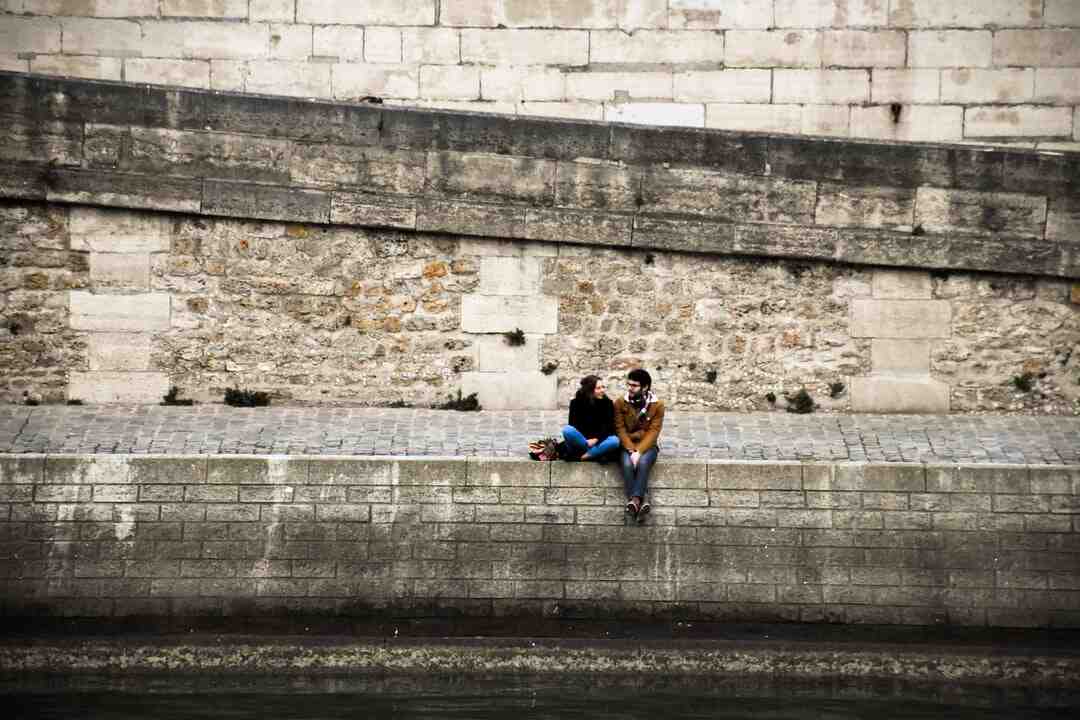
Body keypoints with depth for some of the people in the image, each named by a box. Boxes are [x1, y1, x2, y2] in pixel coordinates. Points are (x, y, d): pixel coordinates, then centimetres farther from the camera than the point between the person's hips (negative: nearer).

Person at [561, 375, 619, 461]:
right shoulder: (577, 402, -4)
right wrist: (587, 441, -19)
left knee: (615, 441, -32)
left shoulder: (608, 403, -1)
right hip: (580, 439, -1)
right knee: (567, 430, -33)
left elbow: (609, 426, -4)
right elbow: (573, 424, -6)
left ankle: (584, 456, -29)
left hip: (598, 442, 1)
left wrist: (596, 439, -20)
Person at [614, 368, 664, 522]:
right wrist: (631, 450, -18)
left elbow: (653, 432, -9)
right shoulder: (620, 403, 1)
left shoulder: (657, 405, -3)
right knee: (627, 463, -32)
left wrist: (639, 451, -21)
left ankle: (634, 499, -39)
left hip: (647, 446, -1)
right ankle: (643, 500, -37)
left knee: (643, 462, -34)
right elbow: (620, 429, -5)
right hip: (627, 446, 1)